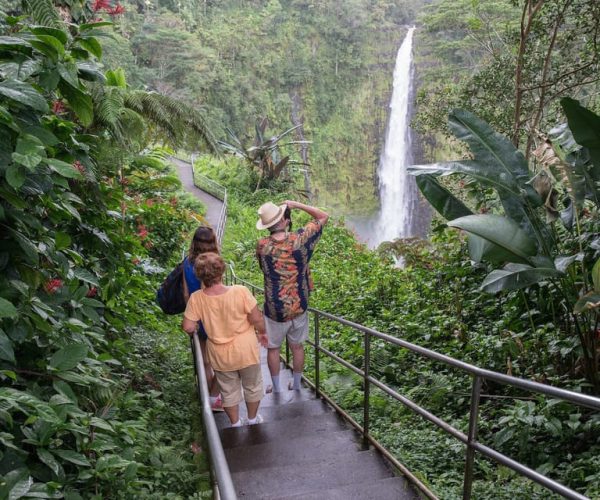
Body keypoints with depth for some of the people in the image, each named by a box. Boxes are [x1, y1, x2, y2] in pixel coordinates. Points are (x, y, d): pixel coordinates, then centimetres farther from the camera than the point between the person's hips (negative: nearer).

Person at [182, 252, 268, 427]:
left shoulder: (196, 298, -20)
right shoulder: (240, 291, -26)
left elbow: (188, 327, -15)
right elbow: (256, 319, -18)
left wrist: (195, 328, 8)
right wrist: (262, 332, 2)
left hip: (220, 355, 1)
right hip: (245, 351, -1)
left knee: (229, 391, 25)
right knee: (252, 386, 25)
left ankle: (235, 424, 42)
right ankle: (253, 419, 44)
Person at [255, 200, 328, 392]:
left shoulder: (262, 245, -16)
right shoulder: (299, 239, -16)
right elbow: (323, 216, -2)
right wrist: (296, 204, -4)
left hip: (274, 309, -1)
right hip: (299, 306, 1)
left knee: (273, 348, 17)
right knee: (297, 346, 20)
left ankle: (276, 387, 30)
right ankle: (296, 384, 34)